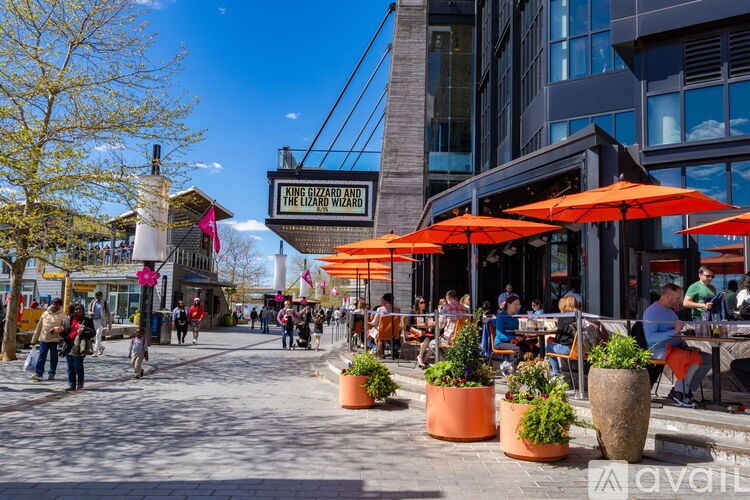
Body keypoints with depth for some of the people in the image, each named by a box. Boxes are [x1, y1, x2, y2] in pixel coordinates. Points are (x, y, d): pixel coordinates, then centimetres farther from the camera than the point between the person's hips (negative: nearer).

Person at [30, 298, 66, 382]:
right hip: (43, 338, 2)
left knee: (53, 357, 7)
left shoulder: (62, 315, -1)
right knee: (41, 356, -3)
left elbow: (64, 327, -9)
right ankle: (38, 374, -3)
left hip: (55, 340, -2)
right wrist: (34, 339, 15)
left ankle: (51, 374, 17)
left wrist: (55, 329, -27)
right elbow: (39, 326, 14)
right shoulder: (45, 313, 10)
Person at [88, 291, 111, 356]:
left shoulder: (105, 303, 0)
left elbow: (109, 314, 3)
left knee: (98, 336, -15)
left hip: (101, 321, -4)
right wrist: (91, 313, -10)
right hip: (93, 321, 5)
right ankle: (101, 347, 35)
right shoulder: (92, 303, 10)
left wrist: (109, 324, 1)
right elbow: (89, 311, 17)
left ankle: (95, 352, -15)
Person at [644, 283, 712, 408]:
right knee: (696, 359, -26)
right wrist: (673, 332, -25)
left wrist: (685, 346, 6)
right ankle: (678, 392, -10)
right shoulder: (652, 312, -12)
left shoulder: (670, 311, 19)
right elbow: (650, 338, -22)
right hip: (661, 350, -10)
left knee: (708, 358, 0)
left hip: (676, 347, 10)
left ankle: (686, 391, -3)